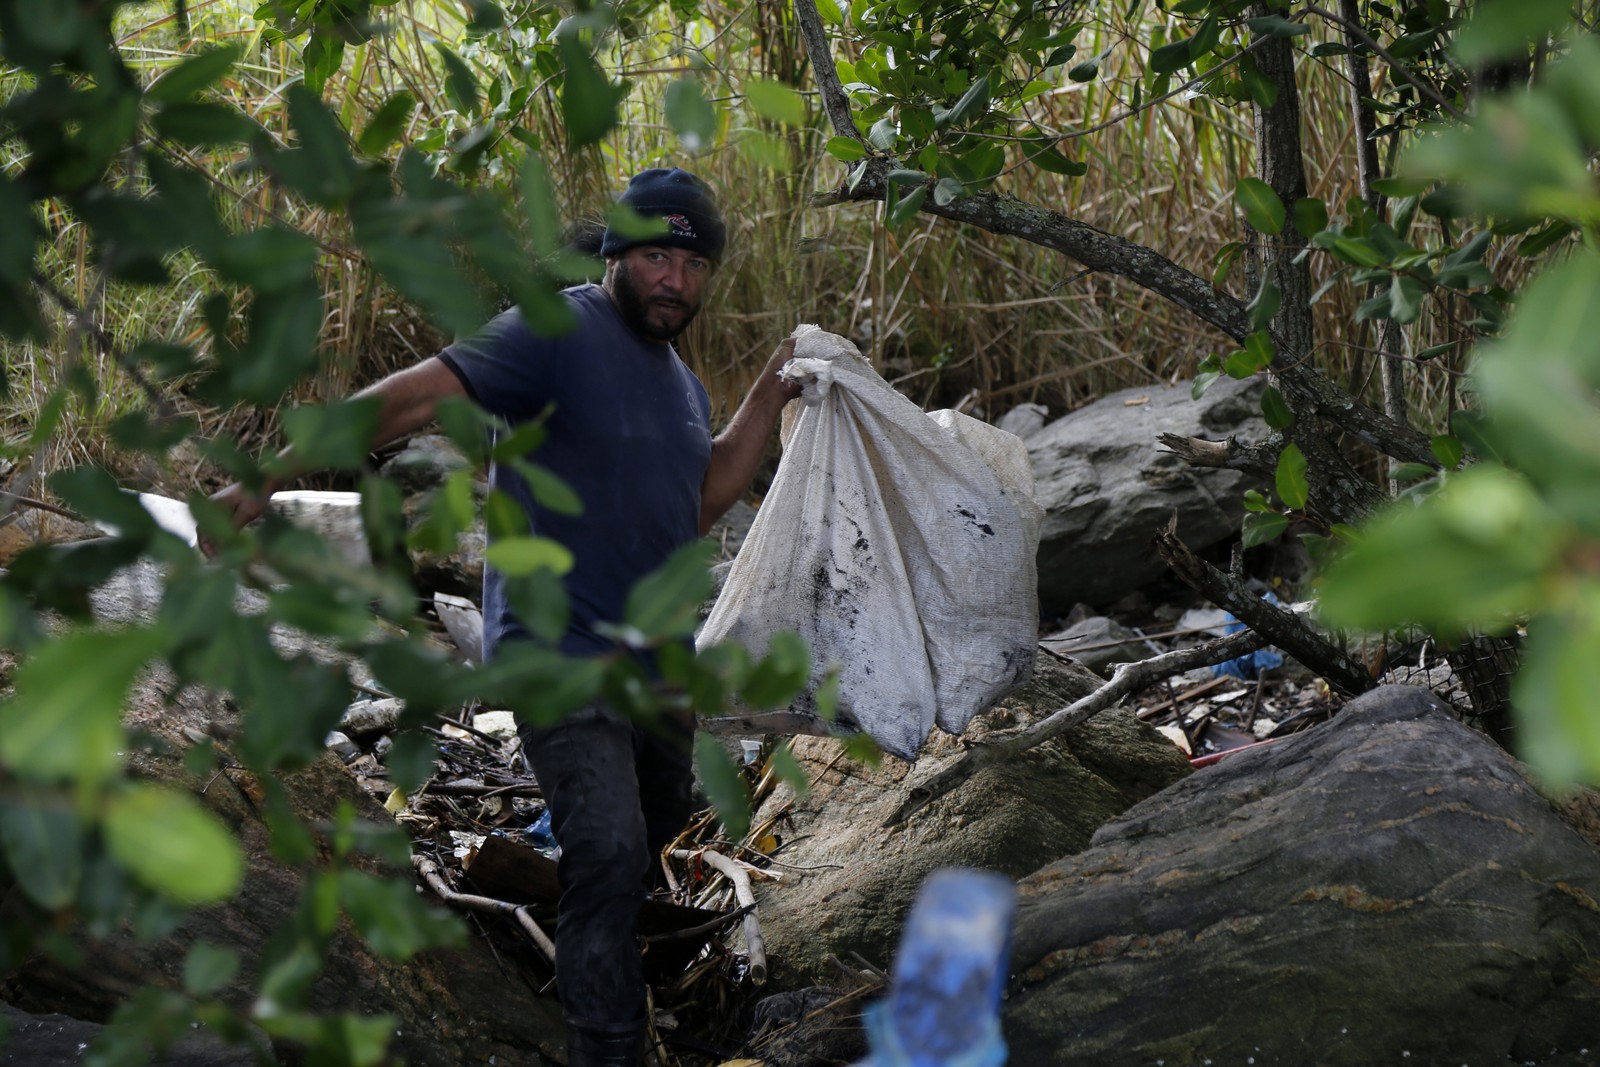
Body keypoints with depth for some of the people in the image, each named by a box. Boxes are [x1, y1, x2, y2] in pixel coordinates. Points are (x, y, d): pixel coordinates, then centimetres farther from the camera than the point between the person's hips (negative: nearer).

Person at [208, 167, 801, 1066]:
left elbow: (699, 504, 14)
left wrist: (771, 396, 8)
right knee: (610, 854, -21)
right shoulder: (558, 335, -16)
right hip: (564, 650, -9)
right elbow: (414, 396, -24)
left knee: (664, 817, 25)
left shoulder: (681, 382, 13)